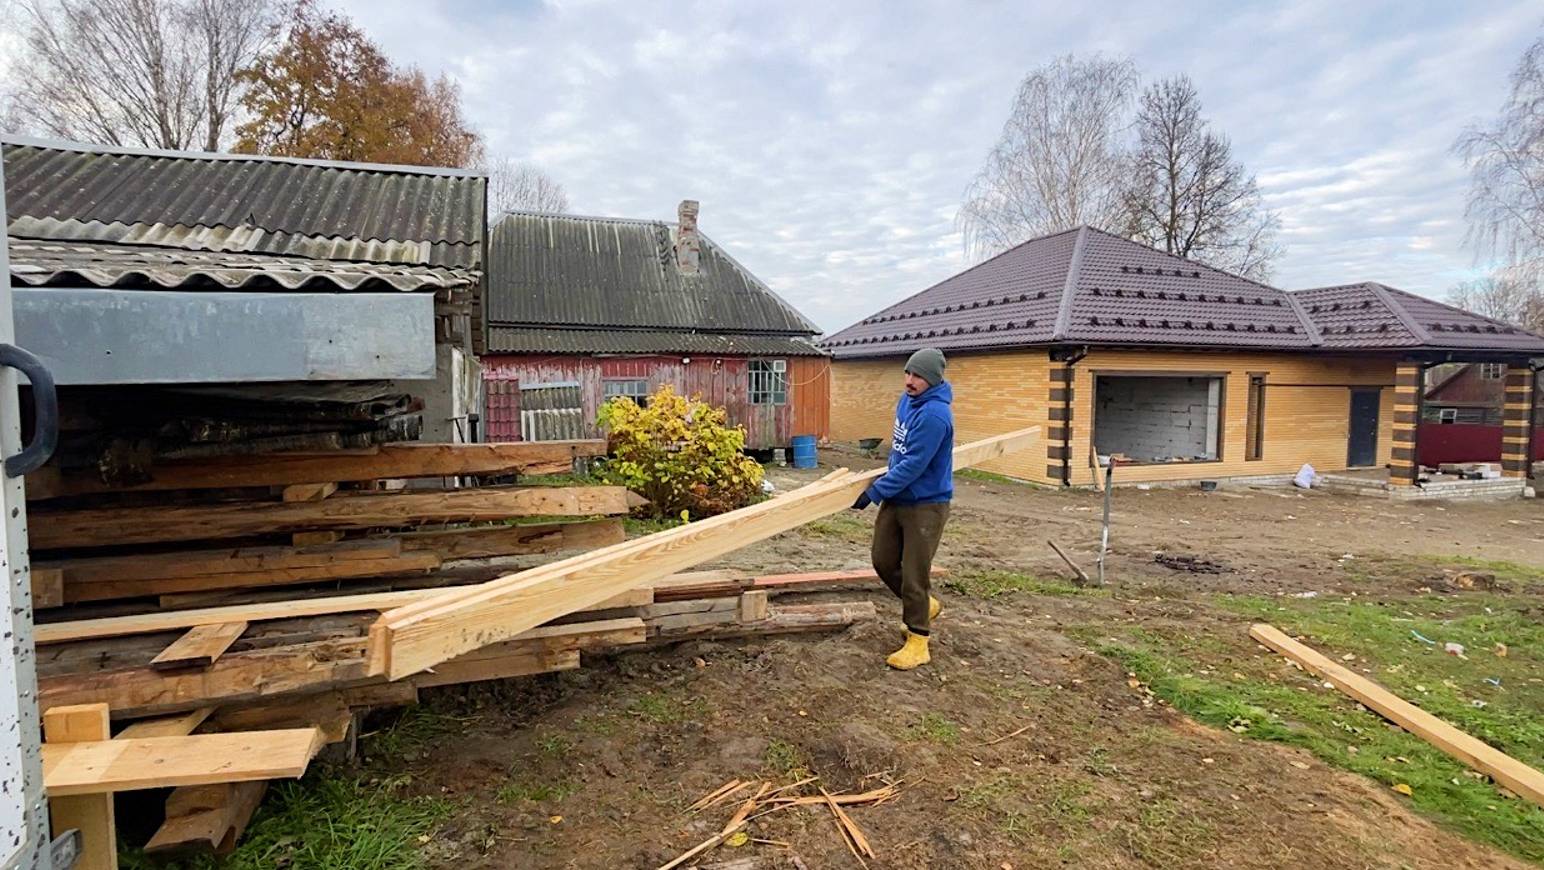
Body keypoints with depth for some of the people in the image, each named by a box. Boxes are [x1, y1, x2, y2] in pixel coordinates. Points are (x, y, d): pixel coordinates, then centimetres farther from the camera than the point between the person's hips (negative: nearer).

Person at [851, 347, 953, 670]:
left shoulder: (934, 414, -23)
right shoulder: (907, 399, 5)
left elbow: (913, 466, -25)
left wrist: (875, 491, -21)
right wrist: (884, 488, 24)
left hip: (925, 504, -9)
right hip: (896, 498, 9)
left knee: (914, 574, -2)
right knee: (884, 562, 15)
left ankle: (917, 643, 14)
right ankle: (924, 605, 38)